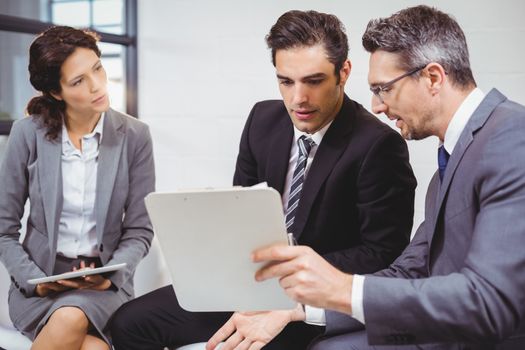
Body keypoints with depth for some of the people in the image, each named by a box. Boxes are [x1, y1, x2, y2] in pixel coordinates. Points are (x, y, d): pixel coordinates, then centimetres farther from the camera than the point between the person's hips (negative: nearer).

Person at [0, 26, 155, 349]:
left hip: (105, 284, 0)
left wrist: (110, 276, -15)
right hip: (39, 282, 0)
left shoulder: (134, 136, -3)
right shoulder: (28, 134, -4)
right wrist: (33, 280, -13)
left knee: (74, 317, -34)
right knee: (69, 322, -32)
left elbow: (139, 231, 2)